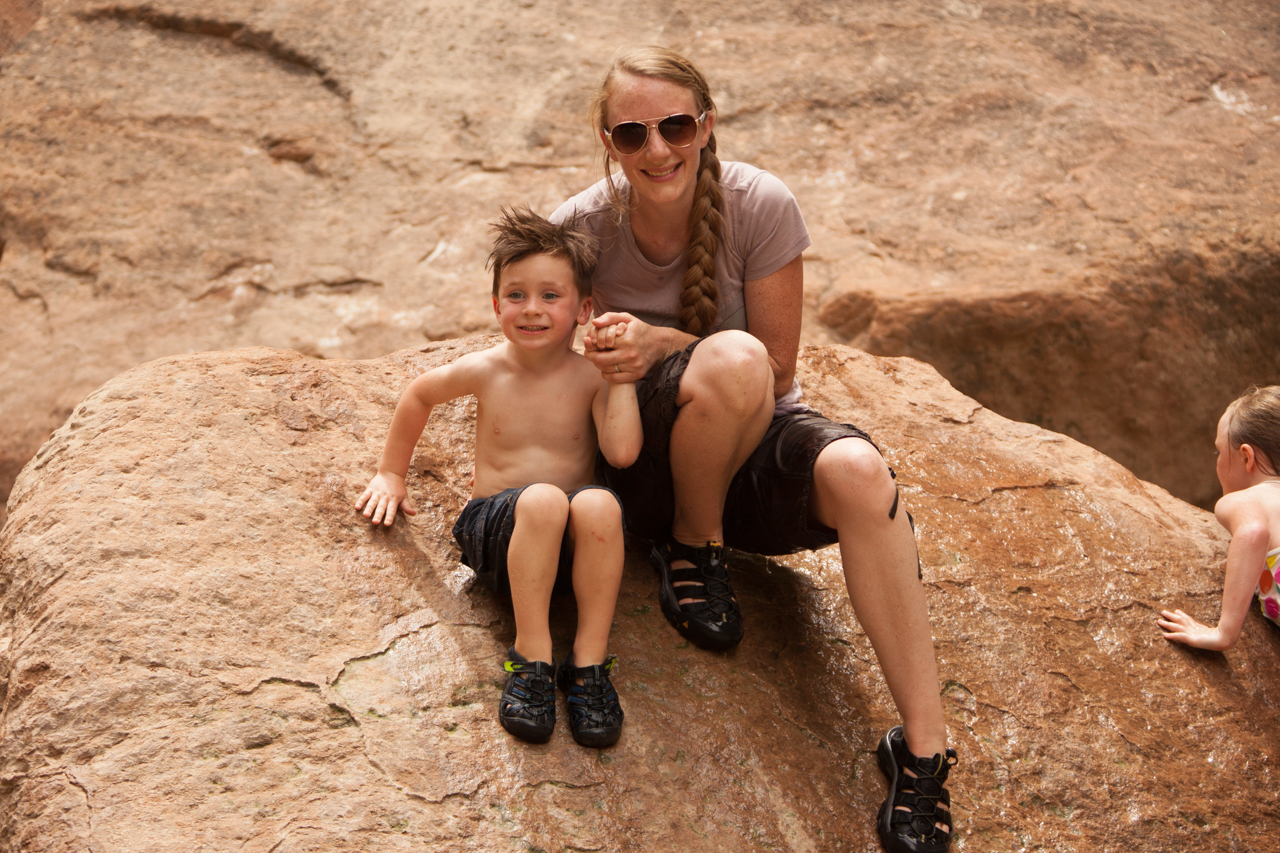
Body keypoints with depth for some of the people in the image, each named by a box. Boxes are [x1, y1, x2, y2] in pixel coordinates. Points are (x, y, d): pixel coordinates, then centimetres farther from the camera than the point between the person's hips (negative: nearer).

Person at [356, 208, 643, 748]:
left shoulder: (590, 376, -1)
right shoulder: (485, 371, 1)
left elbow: (623, 452, -17)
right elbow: (419, 394, 21)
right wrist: (391, 474, 26)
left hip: (571, 541, 1)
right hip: (495, 529, -1)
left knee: (598, 504, -36)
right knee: (542, 499, -36)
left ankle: (588, 663, -25)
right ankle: (530, 658, -25)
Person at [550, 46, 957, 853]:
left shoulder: (761, 205, -14)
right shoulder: (580, 227, -11)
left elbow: (780, 368, -10)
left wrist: (663, 346, -23)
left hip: (755, 446, 1)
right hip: (648, 463, -1)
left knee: (859, 472, -35)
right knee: (732, 357, -35)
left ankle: (924, 749, -27)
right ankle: (693, 546, -7)